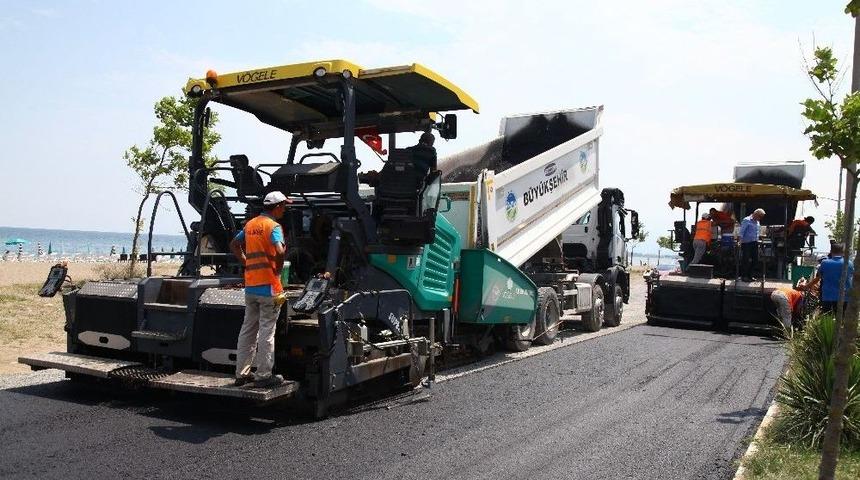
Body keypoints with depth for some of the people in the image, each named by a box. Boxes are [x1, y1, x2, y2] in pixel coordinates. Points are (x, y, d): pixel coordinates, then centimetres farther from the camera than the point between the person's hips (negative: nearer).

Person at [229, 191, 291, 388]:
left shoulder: (250, 224, 13)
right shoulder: (273, 226, -11)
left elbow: (234, 244, 21)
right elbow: (279, 251, -25)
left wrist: (247, 262, 15)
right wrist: (279, 268, -8)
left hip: (250, 285, 7)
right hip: (269, 285, -7)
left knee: (248, 329, 13)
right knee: (267, 331, -1)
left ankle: (242, 373, 20)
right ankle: (263, 375, 4)